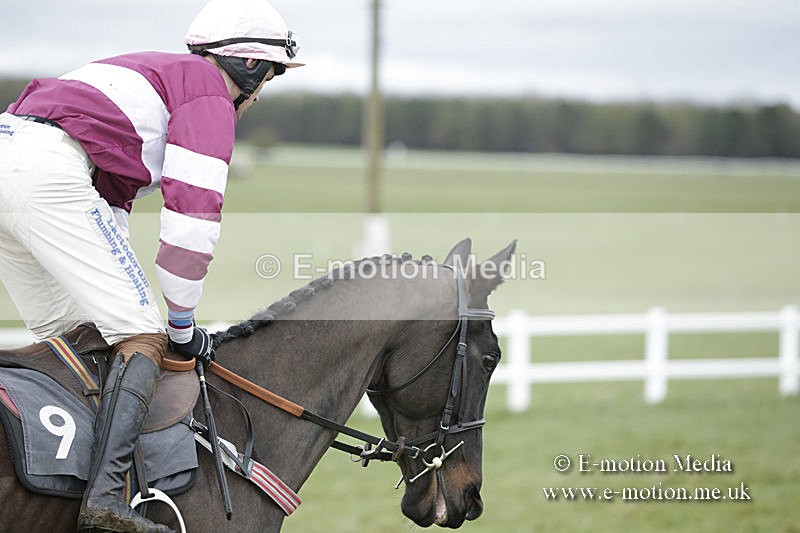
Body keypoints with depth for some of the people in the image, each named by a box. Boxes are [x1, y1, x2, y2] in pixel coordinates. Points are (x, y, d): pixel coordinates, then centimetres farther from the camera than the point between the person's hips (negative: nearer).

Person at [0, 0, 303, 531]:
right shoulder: (210, 97, 4)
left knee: (70, 334, 20)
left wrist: (117, 289, 32)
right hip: (47, 173, -10)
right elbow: (193, 216, -4)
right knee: (144, 336, -7)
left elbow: (110, 202, 34)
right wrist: (183, 324, 6)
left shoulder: (157, 74, 33)